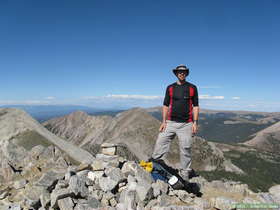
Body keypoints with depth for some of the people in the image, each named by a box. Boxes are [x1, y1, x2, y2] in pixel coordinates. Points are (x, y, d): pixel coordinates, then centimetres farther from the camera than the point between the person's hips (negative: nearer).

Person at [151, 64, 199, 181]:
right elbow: (165, 105, 10)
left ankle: (184, 175, 17)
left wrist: (195, 122, -5)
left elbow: (195, 106, 5)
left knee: (185, 150, 3)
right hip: (170, 122, 2)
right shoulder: (170, 88, 10)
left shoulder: (192, 88, 6)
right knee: (160, 143, -5)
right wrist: (164, 122, 2)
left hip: (186, 124, -1)